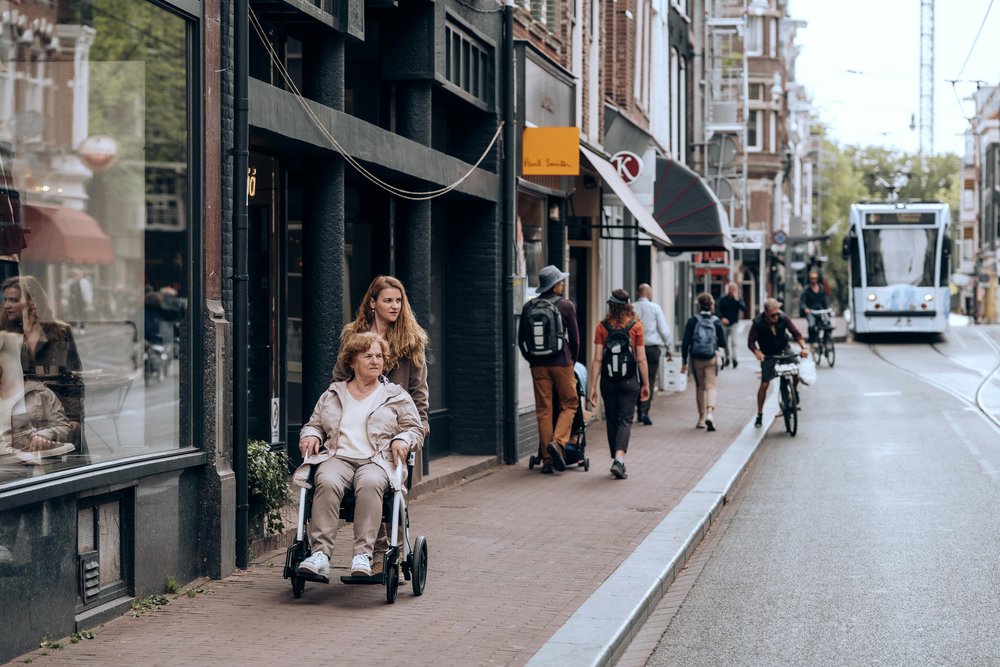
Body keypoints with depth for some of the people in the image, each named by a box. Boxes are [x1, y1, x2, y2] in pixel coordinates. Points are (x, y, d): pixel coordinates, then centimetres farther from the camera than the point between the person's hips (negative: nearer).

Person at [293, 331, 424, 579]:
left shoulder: (397, 396, 18)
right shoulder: (332, 395, 23)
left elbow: (415, 429, 16)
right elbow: (313, 425, 28)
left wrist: (402, 440, -6)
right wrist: (310, 436, 5)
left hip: (377, 461, -1)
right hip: (337, 457, 1)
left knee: (369, 483, -39)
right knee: (327, 482, -35)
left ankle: (363, 555, -43)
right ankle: (320, 554, -42)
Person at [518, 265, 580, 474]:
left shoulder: (528, 307, 5)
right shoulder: (566, 306, -4)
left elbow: (521, 340, 8)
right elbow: (575, 338, 0)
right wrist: (572, 361, 14)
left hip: (538, 365, 3)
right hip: (561, 362, -3)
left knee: (544, 410, 6)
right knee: (569, 404, 10)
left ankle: (547, 458, 6)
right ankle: (558, 442, -13)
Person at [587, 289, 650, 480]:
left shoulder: (602, 327, -2)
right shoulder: (636, 326, -4)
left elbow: (597, 360, -5)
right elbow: (641, 359, -4)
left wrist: (592, 386, -2)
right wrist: (646, 384, 4)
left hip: (608, 382, 1)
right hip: (629, 381, -1)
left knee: (612, 421, 13)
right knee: (625, 421, 0)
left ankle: (617, 460, 21)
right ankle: (619, 459, -18)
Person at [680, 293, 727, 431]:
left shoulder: (692, 321, -3)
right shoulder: (716, 322, -2)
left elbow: (685, 343, -5)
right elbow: (723, 344, 1)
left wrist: (684, 362, 0)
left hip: (695, 358, 1)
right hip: (712, 358, -1)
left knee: (700, 387, 15)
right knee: (711, 386, 0)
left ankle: (702, 417, 20)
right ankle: (710, 412, -24)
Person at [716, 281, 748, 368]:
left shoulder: (738, 300, 1)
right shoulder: (723, 300, 3)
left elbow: (744, 309, -14)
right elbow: (718, 310, 0)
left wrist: (737, 300, -18)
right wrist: (722, 318, -18)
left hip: (734, 323, -2)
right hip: (725, 323, 2)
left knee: (733, 341, -16)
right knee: (725, 342, 10)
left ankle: (735, 358, -19)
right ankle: (727, 358, 25)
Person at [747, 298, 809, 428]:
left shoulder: (784, 318, -15)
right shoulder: (758, 323, -19)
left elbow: (796, 333, -12)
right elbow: (751, 341, -16)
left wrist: (803, 346, -28)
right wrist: (757, 352, -36)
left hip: (784, 350, 2)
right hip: (768, 356, -2)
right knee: (764, 384, -6)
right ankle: (759, 415, 8)